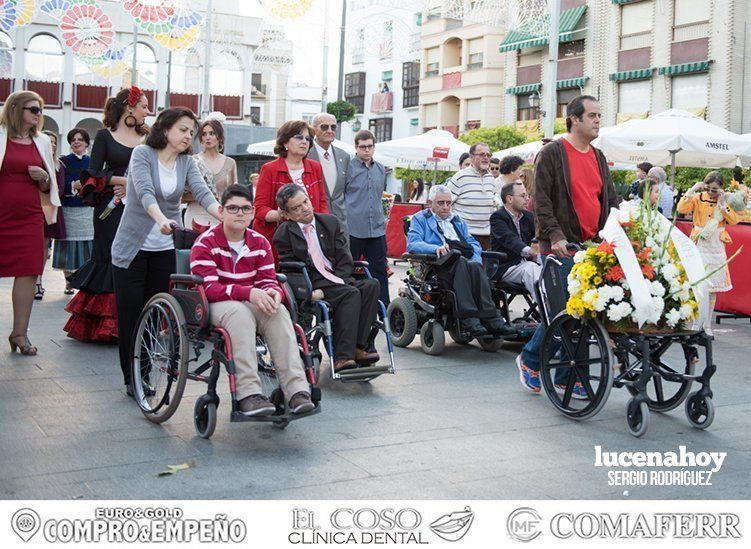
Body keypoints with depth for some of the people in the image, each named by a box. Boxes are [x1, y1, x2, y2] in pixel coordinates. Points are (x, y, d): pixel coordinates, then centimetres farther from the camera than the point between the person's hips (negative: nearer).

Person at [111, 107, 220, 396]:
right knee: (131, 315, 0)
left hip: (165, 249, 4)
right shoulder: (142, 153, -9)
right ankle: (132, 380, 10)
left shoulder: (187, 162, 3)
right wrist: (161, 219, -44)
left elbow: (202, 193, -12)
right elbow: (145, 192, -25)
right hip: (132, 247, -4)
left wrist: (225, 216, -31)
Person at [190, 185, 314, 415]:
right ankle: (248, 394, -45)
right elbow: (208, 288, -18)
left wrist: (273, 293, -22)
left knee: (279, 312, -28)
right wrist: (249, 292, -31)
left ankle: (297, 390, -36)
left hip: (251, 303, 4)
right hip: (216, 305, -4)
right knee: (240, 313, -38)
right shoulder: (205, 243, -7)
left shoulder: (260, 243, 9)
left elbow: (268, 281, 5)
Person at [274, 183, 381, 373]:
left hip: (338, 281, 5)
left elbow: (345, 260, 8)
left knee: (371, 285, -22)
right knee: (351, 293, -30)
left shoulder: (331, 222, 13)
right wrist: (313, 290, -18)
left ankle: (358, 346, -27)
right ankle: (342, 357, -36)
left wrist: (337, 280, -10)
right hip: (313, 287, -5)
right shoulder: (284, 234, 1)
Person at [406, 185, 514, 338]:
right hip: (440, 266, -4)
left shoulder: (459, 221, 33)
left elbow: (474, 244, 20)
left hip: (467, 262, 4)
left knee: (475, 267, -32)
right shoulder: (420, 219, 17)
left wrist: (475, 260, -3)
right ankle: (469, 320, -44)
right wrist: (436, 248, -21)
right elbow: (412, 244, -2)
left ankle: (492, 320, -42)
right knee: (461, 263, -36)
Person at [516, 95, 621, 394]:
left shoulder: (598, 157, 18)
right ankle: (529, 359, 14)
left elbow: (611, 199, 20)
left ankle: (565, 377, 15)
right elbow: (541, 199, -9)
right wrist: (555, 235, -19)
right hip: (561, 247, -7)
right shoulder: (553, 153, -4)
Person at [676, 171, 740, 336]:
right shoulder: (698, 198, 0)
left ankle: (707, 326, 16)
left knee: (712, 289, 7)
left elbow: (734, 220, -10)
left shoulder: (726, 201, 4)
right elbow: (681, 209, -16)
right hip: (698, 247, -2)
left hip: (716, 249, 2)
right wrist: (692, 191, -18)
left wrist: (722, 203, -16)